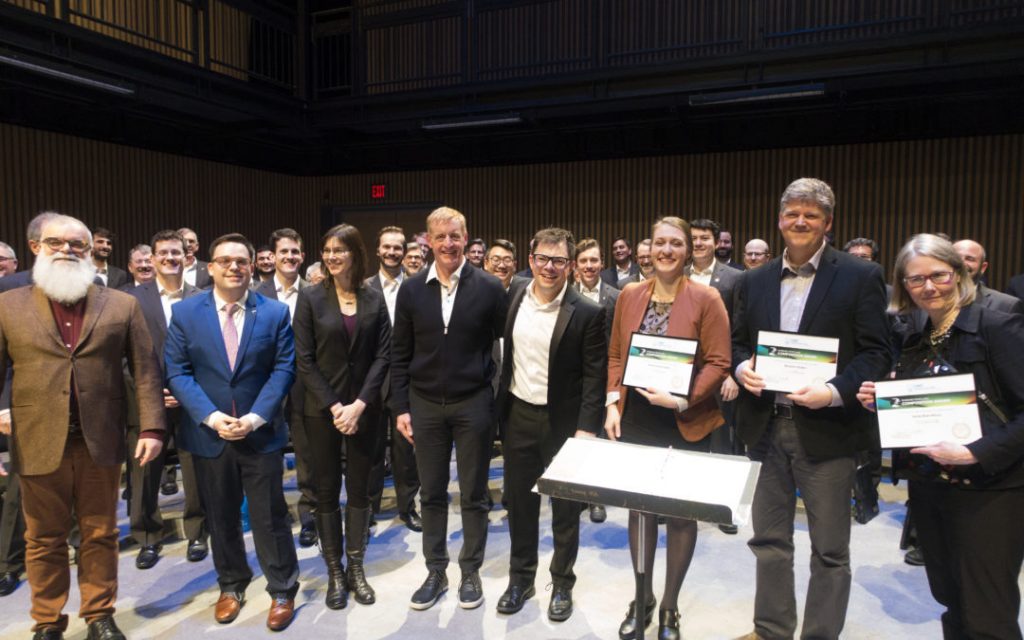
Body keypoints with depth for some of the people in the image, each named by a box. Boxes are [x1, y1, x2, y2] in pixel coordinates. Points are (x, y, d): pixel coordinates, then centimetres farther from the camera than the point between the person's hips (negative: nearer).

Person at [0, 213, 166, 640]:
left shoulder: (121, 305, 3)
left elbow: (146, 370, 0)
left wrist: (152, 428, -7)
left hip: (100, 442, 0)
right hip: (38, 444, 0)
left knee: (100, 535, 13)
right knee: (44, 541, 13)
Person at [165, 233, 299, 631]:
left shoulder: (275, 312, -2)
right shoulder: (185, 312, 0)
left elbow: (283, 369, -5)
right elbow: (177, 372, -4)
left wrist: (255, 418, -15)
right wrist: (211, 417, -15)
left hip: (261, 432, -1)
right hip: (208, 433, 2)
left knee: (270, 517, 6)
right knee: (221, 517, 15)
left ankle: (282, 591, 22)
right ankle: (231, 585, 34)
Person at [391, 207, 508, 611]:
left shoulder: (490, 288, -6)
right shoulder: (411, 290, 1)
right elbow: (399, 354, 5)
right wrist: (401, 407, 1)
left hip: (473, 404, -2)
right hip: (425, 405, 2)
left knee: (473, 494, 10)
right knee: (431, 494, 12)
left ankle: (471, 572, 27)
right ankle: (435, 572, 28)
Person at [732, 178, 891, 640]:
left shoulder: (860, 277, -4)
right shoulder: (755, 281, 9)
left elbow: (876, 353, -7)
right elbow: (738, 341, 14)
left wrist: (836, 392, -22)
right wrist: (742, 368, -7)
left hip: (826, 429, -4)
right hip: (765, 426, 4)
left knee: (830, 549, 8)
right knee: (769, 540, 16)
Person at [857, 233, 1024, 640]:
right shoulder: (916, 343, 11)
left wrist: (975, 453, -24)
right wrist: (880, 404, -2)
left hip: (988, 491, -6)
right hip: (927, 488, 6)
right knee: (952, 605, 17)